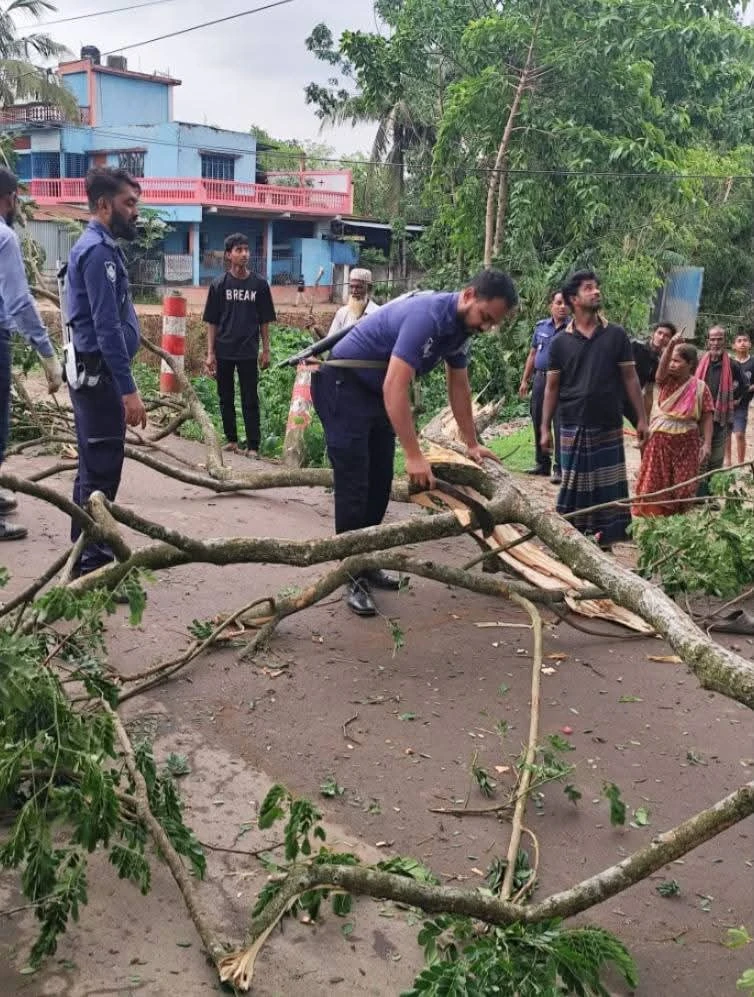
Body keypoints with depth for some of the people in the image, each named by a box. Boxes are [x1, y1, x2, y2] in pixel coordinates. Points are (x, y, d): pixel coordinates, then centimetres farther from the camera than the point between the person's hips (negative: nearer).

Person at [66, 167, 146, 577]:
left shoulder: (96, 246, 16)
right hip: (100, 374, -11)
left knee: (94, 467, 16)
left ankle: (88, 554, 27)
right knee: (101, 470, -4)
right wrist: (129, 389, -25)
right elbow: (107, 328, -23)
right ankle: (91, 562, 4)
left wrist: (121, 383, 22)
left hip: (93, 373, 11)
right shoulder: (99, 250, -16)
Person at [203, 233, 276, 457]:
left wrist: (265, 350, 3)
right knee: (226, 398, 9)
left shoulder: (259, 284, 2)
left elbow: (264, 321, 7)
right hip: (223, 351, 1)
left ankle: (252, 445, 3)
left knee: (250, 400, 0)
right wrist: (210, 353, -1)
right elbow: (211, 322, 3)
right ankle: (231, 439, 22)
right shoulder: (219, 285, 2)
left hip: (249, 352, -1)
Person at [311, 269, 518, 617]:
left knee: (379, 485, 9)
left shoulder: (461, 327, 0)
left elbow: (459, 386, 13)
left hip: (378, 393, 9)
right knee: (354, 484, -11)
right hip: (342, 386, -9)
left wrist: (471, 444, 16)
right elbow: (394, 387, -34)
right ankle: (352, 577, -6)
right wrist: (414, 456, -34)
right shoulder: (427, 315, -29)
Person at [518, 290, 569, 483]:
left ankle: (559, 468, -3)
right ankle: (542, 463, 25)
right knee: (538, 423, 12)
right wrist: (525, 380, 14)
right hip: (540, 379, 6)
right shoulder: (541, 326, 10)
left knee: (559, 425, -7)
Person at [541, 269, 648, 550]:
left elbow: (630, 378, 4)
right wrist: (545, 428, 0)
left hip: (609, 427, 1)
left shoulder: (616, 335, 2)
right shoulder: (561, 342, 1)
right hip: (573, 428, -1)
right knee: (574, 484, 6)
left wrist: (642, 418, 0)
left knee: (609, 485, 5)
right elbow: (552, 387, 4)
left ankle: (606, 539, 15)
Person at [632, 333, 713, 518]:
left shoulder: (699, 387, -3)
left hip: (686, 442, -1)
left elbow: (707, 417, -2)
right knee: (655, 483, 5)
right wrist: (671, 345, -38)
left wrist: (707, 443, -12)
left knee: (682, 485, 4)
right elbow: (662, 368, -24)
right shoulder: (666, 381, -1)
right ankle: (649, 517, 14)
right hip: (660, 439, 1)